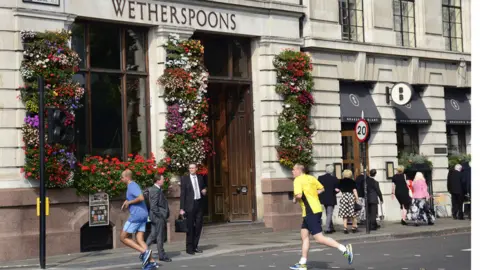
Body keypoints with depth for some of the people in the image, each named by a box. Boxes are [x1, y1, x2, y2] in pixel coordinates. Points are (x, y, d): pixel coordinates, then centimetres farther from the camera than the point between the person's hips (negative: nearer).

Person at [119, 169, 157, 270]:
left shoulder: (132, 186, -12)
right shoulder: (132, 185, 19)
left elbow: (141, 198, -26)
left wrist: (128, 202, -13)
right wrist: (127, 202, 14)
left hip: (136, 215, -10)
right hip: (143, 215, 10)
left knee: (123, 237, 0)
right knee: (139, 239, 5)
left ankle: (144, 251, -10)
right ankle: (151, 261, -5)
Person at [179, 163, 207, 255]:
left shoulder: (200, 178, 11)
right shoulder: (184, 179, -2)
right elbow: (182, 194, -4)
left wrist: (204, 191, 0)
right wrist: (182, 208, -9)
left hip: (199, 204, 4)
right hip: (190, 205, -4)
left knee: (199, 225, 7)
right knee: (190, 227, 0)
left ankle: (195, 246, 19)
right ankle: (189, 248, 8)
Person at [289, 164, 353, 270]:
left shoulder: (298, 180, -11)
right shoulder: (311, 178, 14)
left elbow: (299, 195, -24)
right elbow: (321, 189, 24)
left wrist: (295, 199, -3)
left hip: (310, 212, -10)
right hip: (316, 209, 10)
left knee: (319, 238, -9)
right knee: (304, 235, 13)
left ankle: (344, 249, -12)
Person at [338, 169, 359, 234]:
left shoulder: (341, 181, 3)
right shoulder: (352, 181, 1)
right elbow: (354, 190, -4)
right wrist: (357, 198, -4)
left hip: (344, 197, 1)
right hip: (351, 197, -1)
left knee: (344, 214, 3)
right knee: (353, 214, 9)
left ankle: (345, 228, -2)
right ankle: (354, 227, 12)